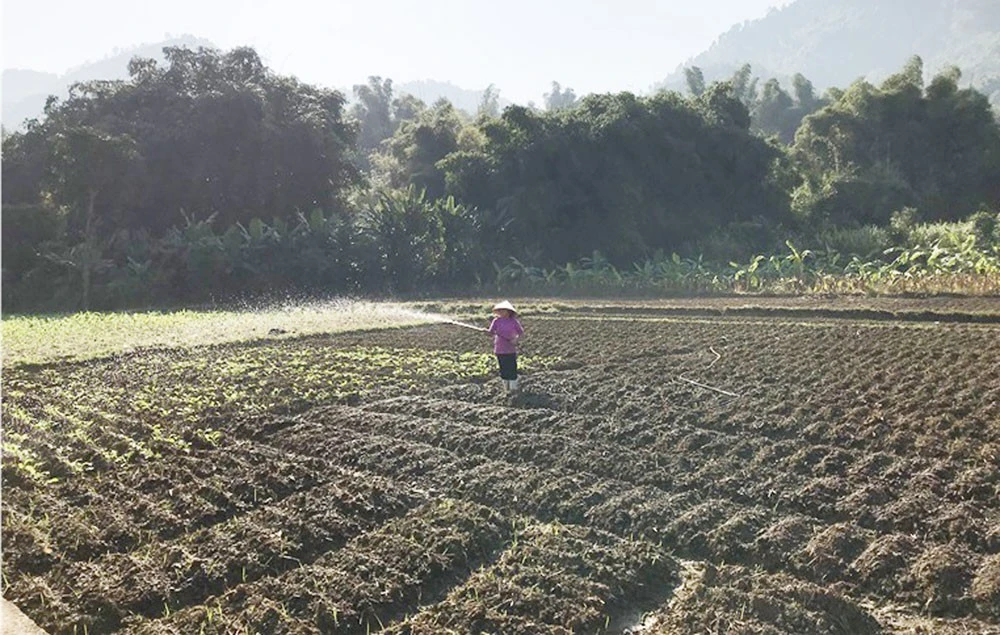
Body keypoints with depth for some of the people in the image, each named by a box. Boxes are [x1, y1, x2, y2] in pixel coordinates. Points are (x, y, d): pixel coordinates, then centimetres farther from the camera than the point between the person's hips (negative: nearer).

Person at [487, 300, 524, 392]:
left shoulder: (514, 321, -6)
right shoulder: (496, 321, -2)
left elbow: (521, 332, 1)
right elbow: (491, 332, -5)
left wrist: (516, 339, -16)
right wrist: (486, 331, -26)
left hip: (511, 349, -2)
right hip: (499, 349, 2)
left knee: (512, 368, -1)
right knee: (503, 368, 9)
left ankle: (513, 387, 12)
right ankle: (506, 387, 23)